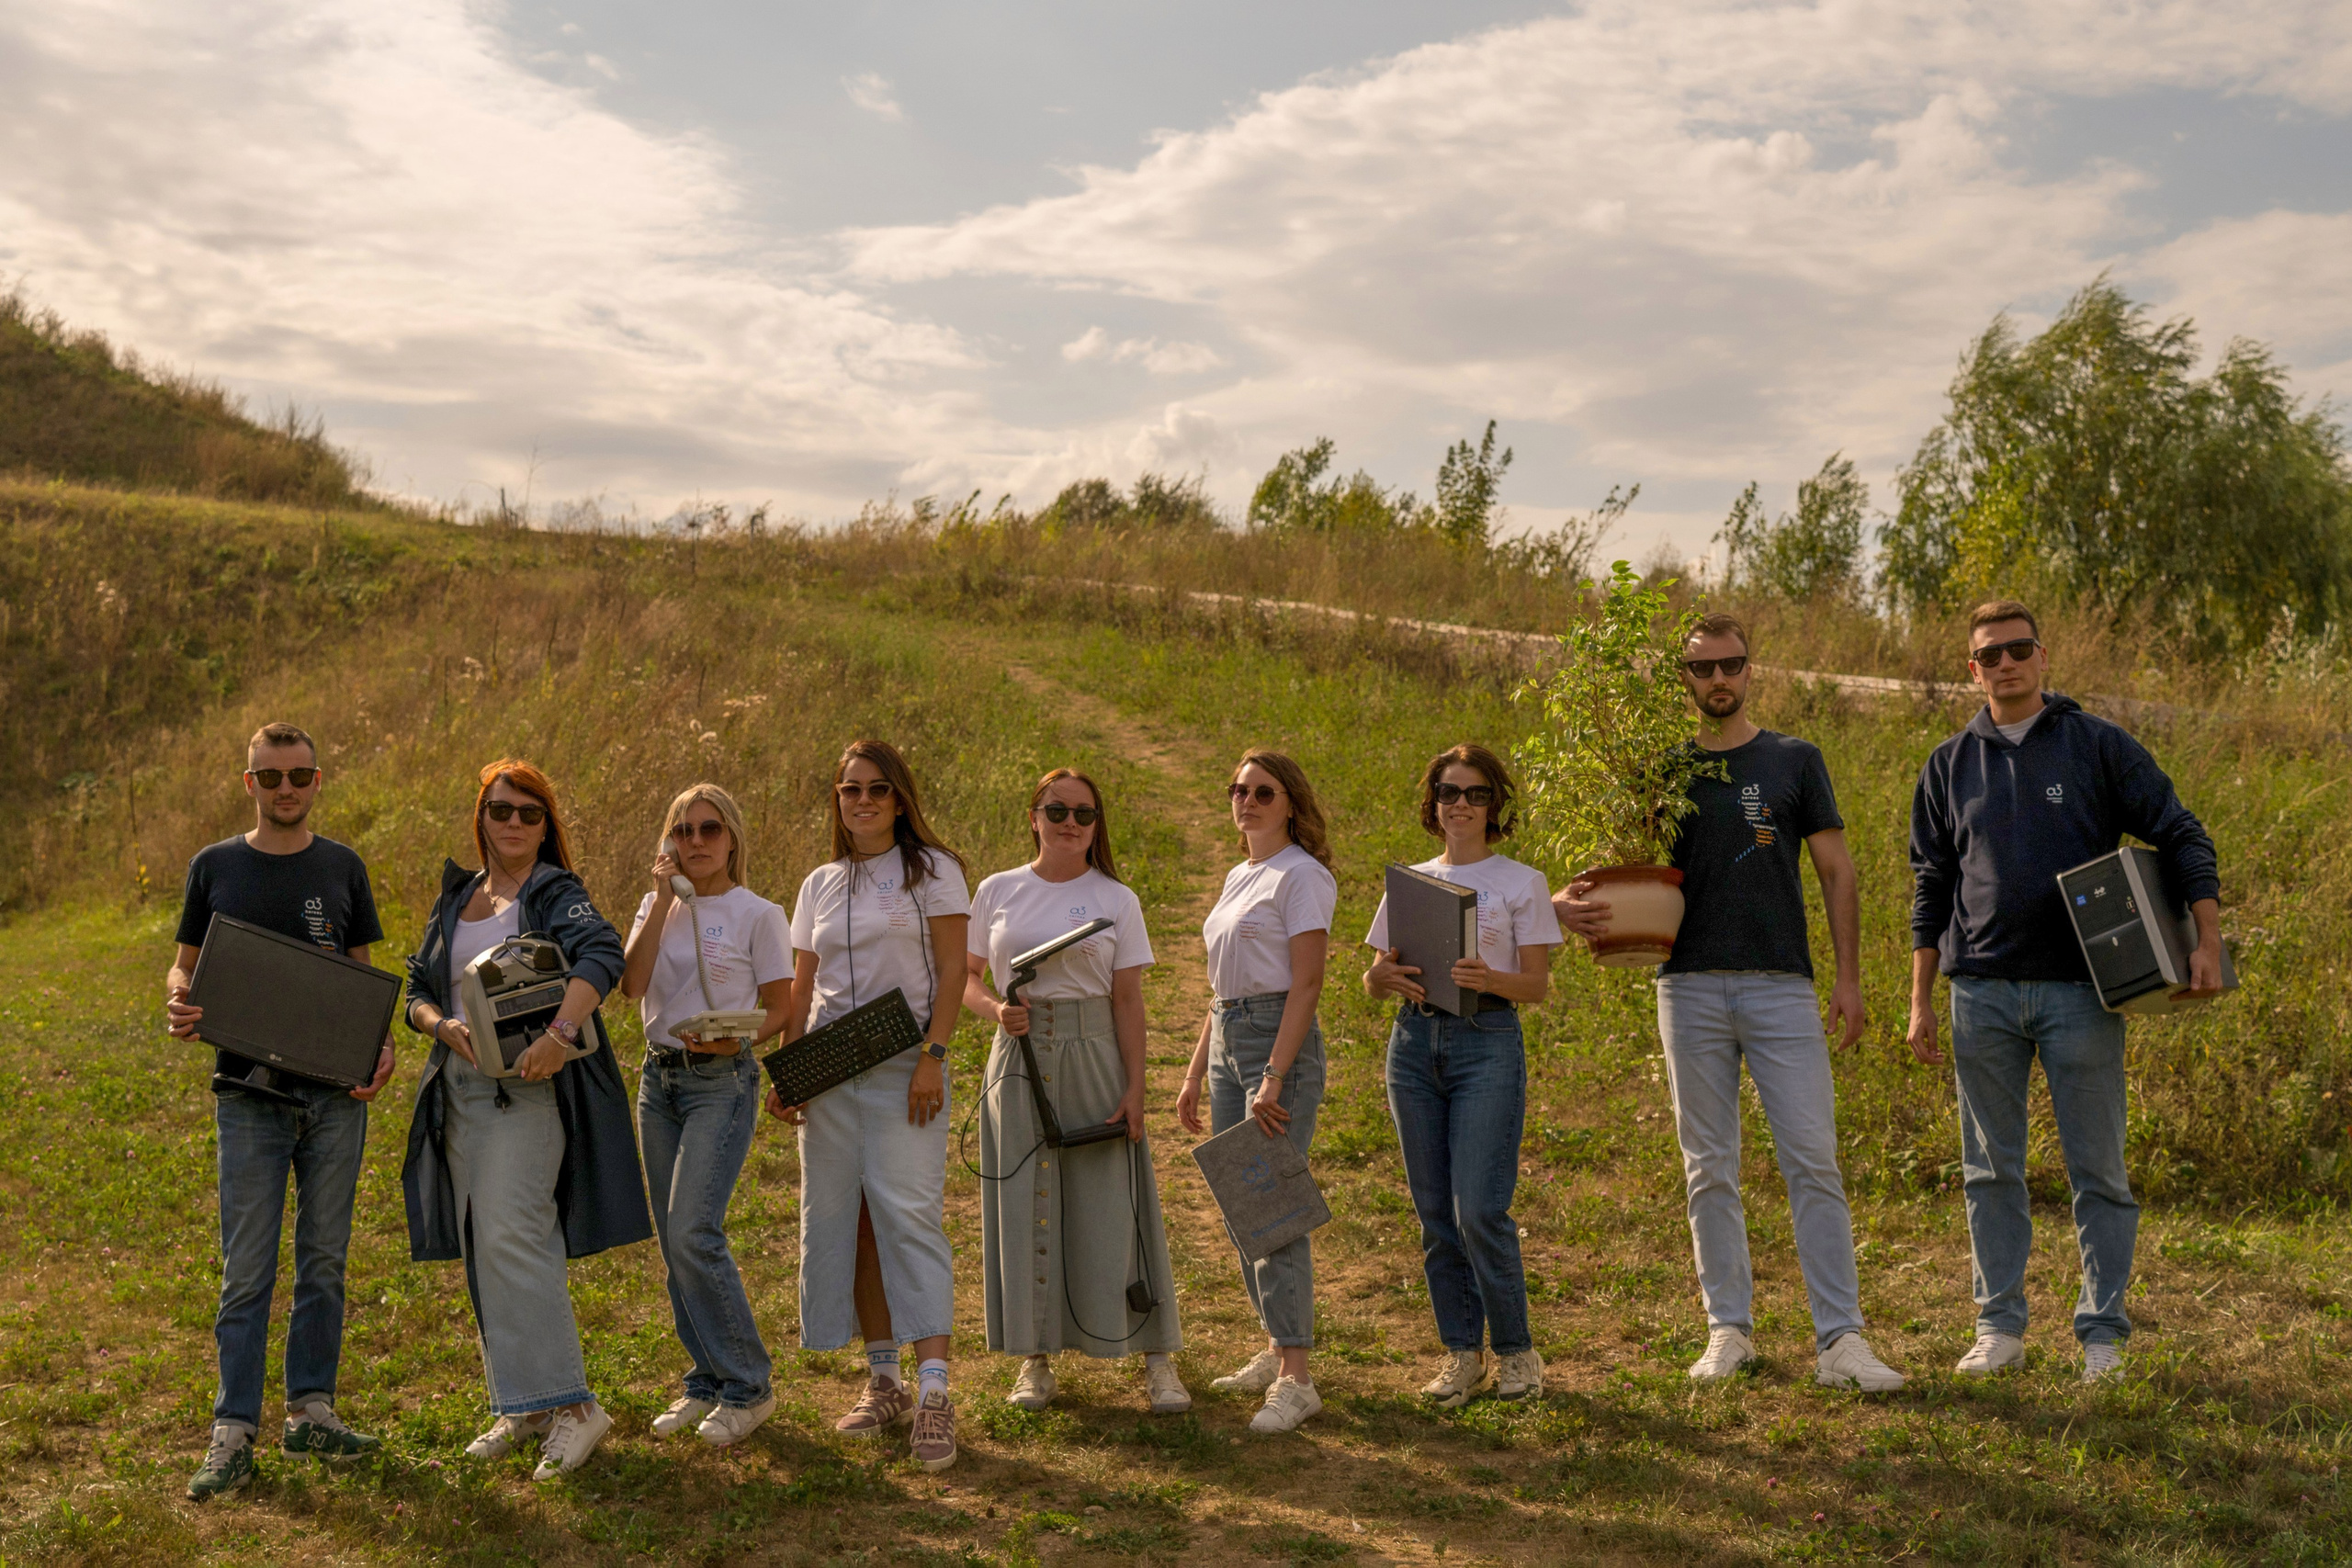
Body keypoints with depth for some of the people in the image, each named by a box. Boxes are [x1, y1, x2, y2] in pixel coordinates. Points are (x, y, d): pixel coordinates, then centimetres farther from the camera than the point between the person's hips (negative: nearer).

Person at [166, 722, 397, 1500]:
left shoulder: (342, 868, 7)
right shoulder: (215, 866, 5)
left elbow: (366, 978, 10)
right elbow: (186, 964, 9)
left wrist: (381, 1046, -8)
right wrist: (178, 1005, -14)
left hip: (335, 1091, 2)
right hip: (250, 1092, -1)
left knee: (323, 1257, 9)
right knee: (247, 1269, -2)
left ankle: (311, 1409, 19)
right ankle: (234, 1434, 2)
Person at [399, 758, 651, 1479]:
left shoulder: (556, 894, -3)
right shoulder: (454, 899, 17)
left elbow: (601, 956, -22)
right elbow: (417, 988, 15)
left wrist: (560, 1030, -36)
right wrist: (442, 1024, -8)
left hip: (528, 1088, -7)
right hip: (460, 1090, 7)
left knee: (509, 1237, -18)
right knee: (482, 1251, 9)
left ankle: (569, 1405, -13)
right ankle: (522, 1409, 19)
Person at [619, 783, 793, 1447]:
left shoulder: (758, 915, -2)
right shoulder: (658, 907, 11)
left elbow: (781, 1011, -1)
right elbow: (632, 985, -7)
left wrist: (738, 1040, -20)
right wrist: (664, 898, -7)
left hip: (722, 1080, -6)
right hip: (658, 1078, 6)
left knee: (693, 1232, -16)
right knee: (674, 1240, 7)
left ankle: (747, 1386, -4)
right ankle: (706, 1383, 19)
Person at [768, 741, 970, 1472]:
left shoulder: (931, 869, 3)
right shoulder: (821, 885, 16)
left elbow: (951, 970, -4)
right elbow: (801, 989, 16)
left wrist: (933, 1054, -14)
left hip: (901, 1067, -5)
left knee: (908, 1213, -13)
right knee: (845, 1218, 4)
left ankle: (934, 1392, -15)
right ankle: (883, 1382, 13)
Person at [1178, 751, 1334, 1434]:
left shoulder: (1302, 876, -8)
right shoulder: (1238, 878, 17)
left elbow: (1306, 983, -16)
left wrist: (1275, 1077, -23)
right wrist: (1195, 1072, 18)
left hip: (1281, 1041, -9)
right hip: (1226, 1042, 9)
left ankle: (1295, 1379, -9)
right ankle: (1277, 1348, 24)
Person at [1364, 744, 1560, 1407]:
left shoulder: (1521, 882, 3)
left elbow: (1537, 985, -1)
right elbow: (1373, 975, 15)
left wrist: (1489, 978, -21)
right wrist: (1389, 976, -9)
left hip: (1489, 1041, -4)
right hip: (1415, 1041, 4)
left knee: (1479, 1210, -10)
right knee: (1435, 1212, 6)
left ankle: (1515, 1350, 8)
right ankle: (1461, 1353, 17)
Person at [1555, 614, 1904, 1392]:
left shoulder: (1794, 761, 7)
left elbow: (1836, 870, 7)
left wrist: (1848, 977, -1)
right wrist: (1571, 905, -13)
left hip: (1782, 986, -1)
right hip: (1691, 986, 1)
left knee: (1813, 1161, -5)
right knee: (1709, 1169, 7)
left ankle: (1840, 1338, -1)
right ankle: (1728, 1328, 16)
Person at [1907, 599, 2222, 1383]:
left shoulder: (2100, 747, 2)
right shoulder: (1951, 765, 9)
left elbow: (2180, 837, 2)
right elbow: (1931, 887, 12)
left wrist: (2207, 939, -11)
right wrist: (1920, 1000, 8)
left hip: (2081, 992, -2)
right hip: (1982, 994, 2)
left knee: (2098, 1171, 2)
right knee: (1990, 1170, 7)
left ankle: (2102, 1332, 12)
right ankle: (1999, 1327, 16)